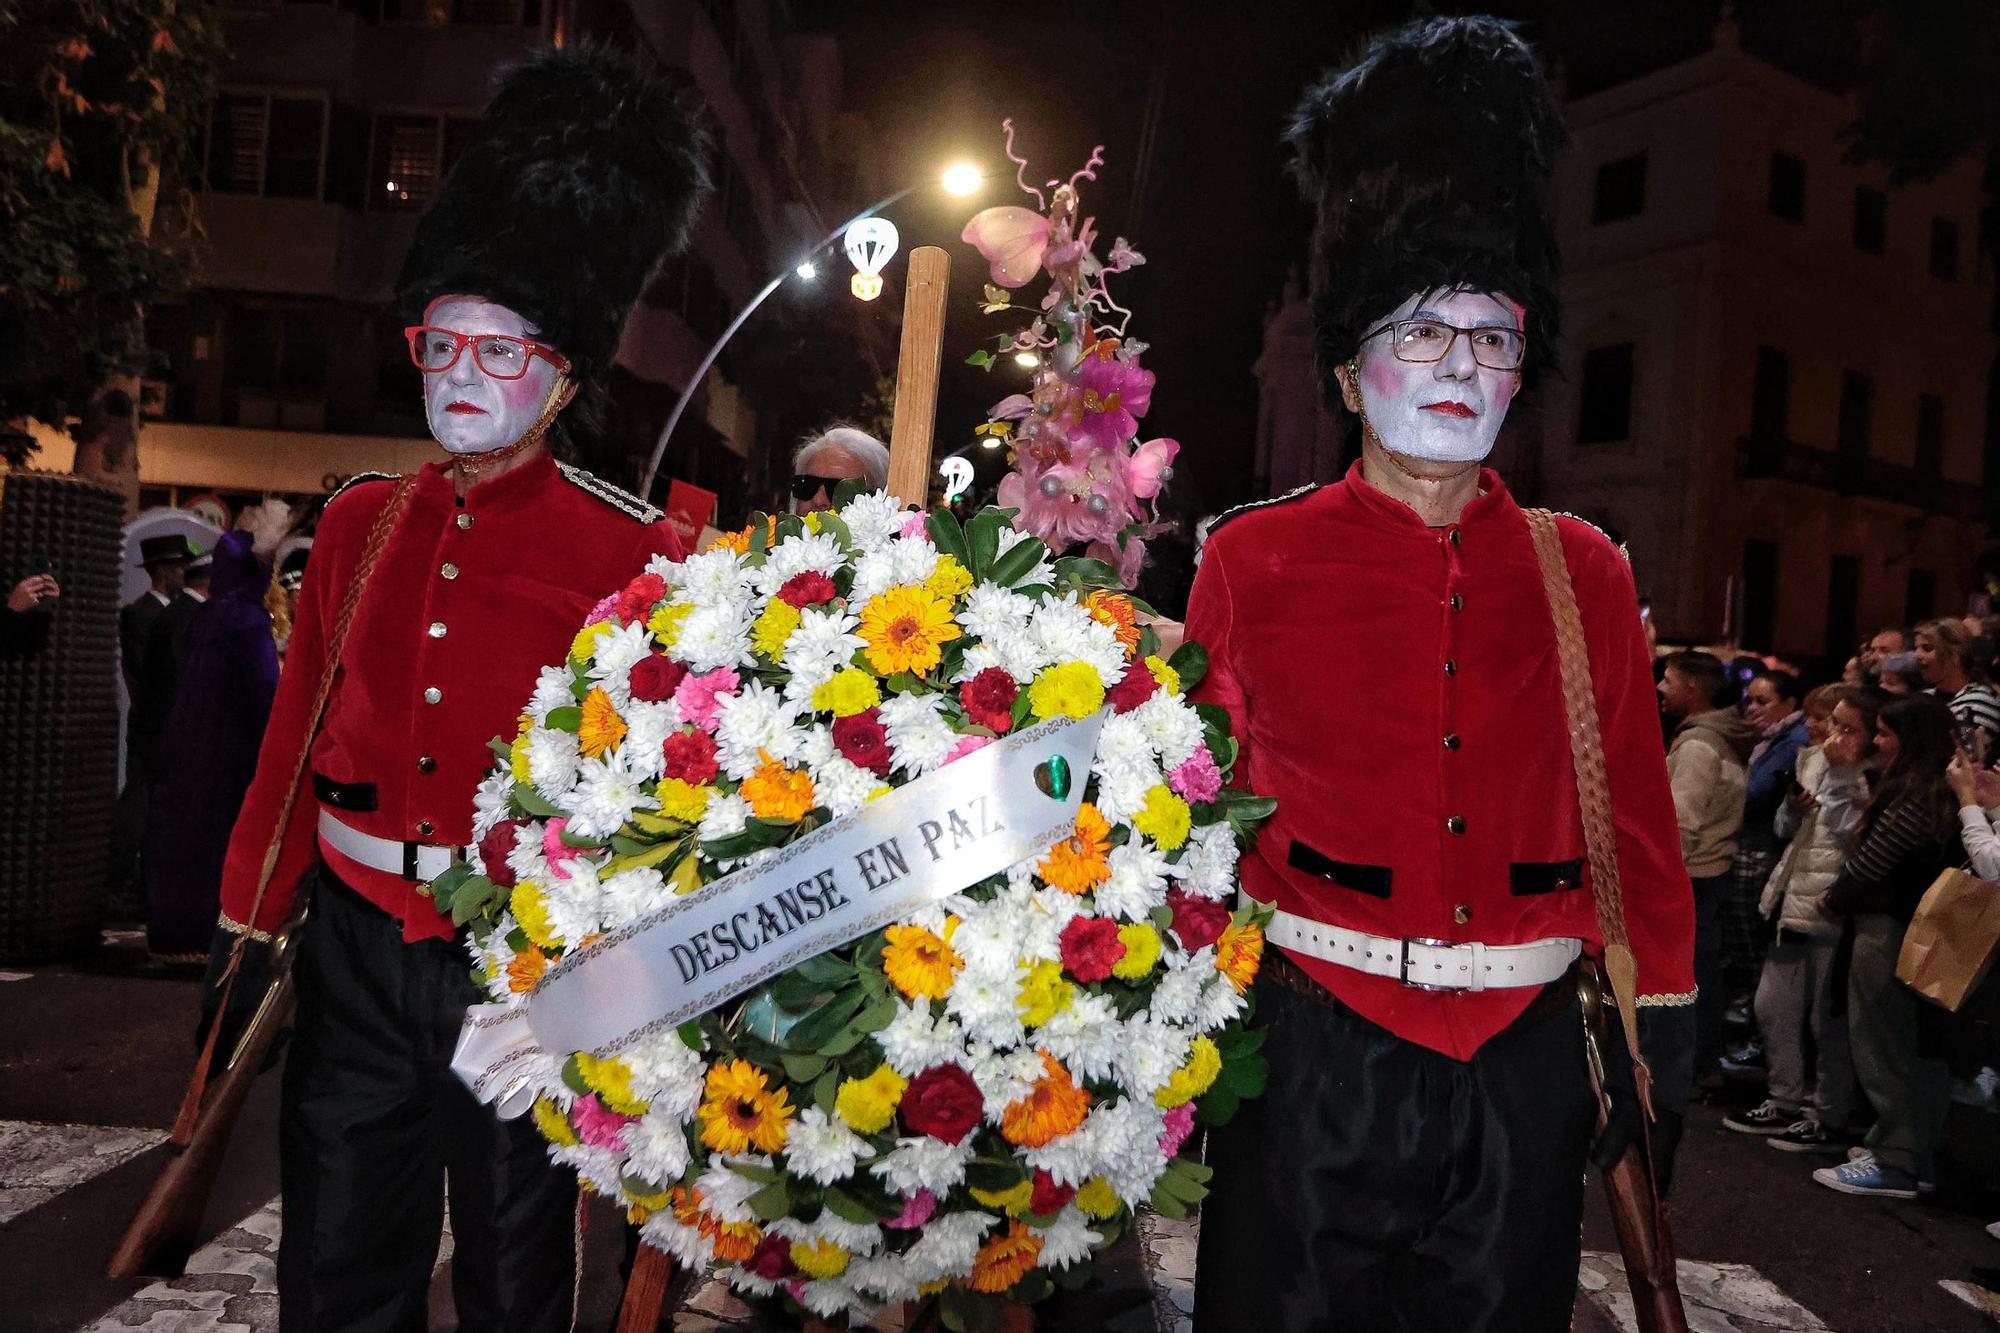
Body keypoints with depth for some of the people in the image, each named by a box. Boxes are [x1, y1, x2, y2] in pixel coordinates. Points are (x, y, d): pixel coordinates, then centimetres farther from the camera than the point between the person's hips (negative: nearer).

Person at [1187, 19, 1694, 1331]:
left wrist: (1658, 1034, 8)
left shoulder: (1585, 573, 5)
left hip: (1529, 1064, 3)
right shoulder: (1252, 558, -3)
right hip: (1315, 1056, -2)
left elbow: (1638, 821, 9)